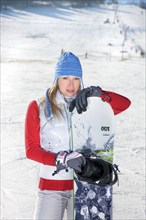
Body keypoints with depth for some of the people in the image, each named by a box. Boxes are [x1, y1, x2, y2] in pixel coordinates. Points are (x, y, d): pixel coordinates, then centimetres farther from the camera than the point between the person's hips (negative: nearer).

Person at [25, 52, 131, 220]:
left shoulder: (86, 105, 7)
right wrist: (64, 159, -19)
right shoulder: (38, 108, 0)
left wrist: (94, 92, -17)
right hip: (50, 187, -2)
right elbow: (31, 150, -5)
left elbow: (125, 104, -3)